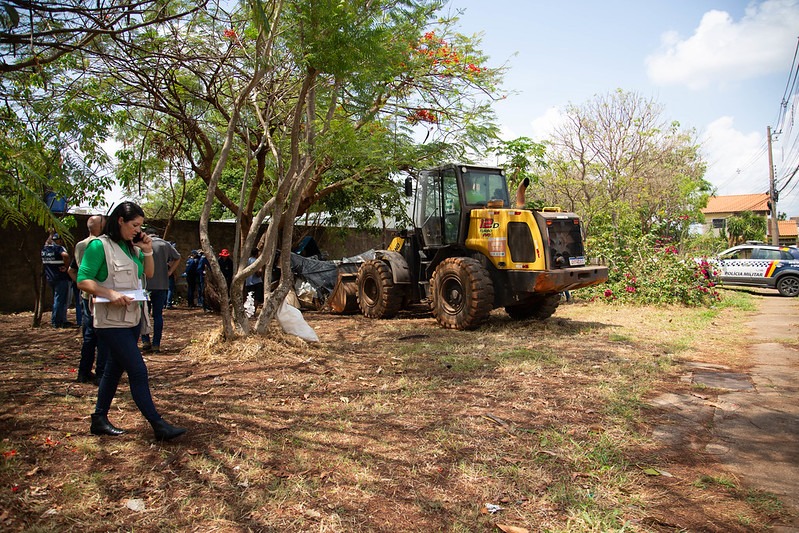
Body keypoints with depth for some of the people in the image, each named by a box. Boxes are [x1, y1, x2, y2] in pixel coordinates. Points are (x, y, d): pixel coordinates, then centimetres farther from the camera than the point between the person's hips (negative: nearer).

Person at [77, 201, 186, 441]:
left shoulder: (131, 247, 11)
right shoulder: (99, 246, -12)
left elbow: (149, 273, 17)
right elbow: (83, 280, -15)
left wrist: (147, 252, 2)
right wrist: (111, 294, -26)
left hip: (132, 318, 8)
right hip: (111, 321, -8)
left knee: (115, 368, 16)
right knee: (138, 371, -9)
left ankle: (99, 420, 30)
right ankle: (158, 426, -4)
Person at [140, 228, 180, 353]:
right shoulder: (165, 244, 7)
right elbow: (177, 257, 16)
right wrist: (170, 272, 13)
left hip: (145, 284, -2)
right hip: (162, 285, 2)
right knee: (158, 315, 6)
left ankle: (145, 341, 4)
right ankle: (156, 344, 4)